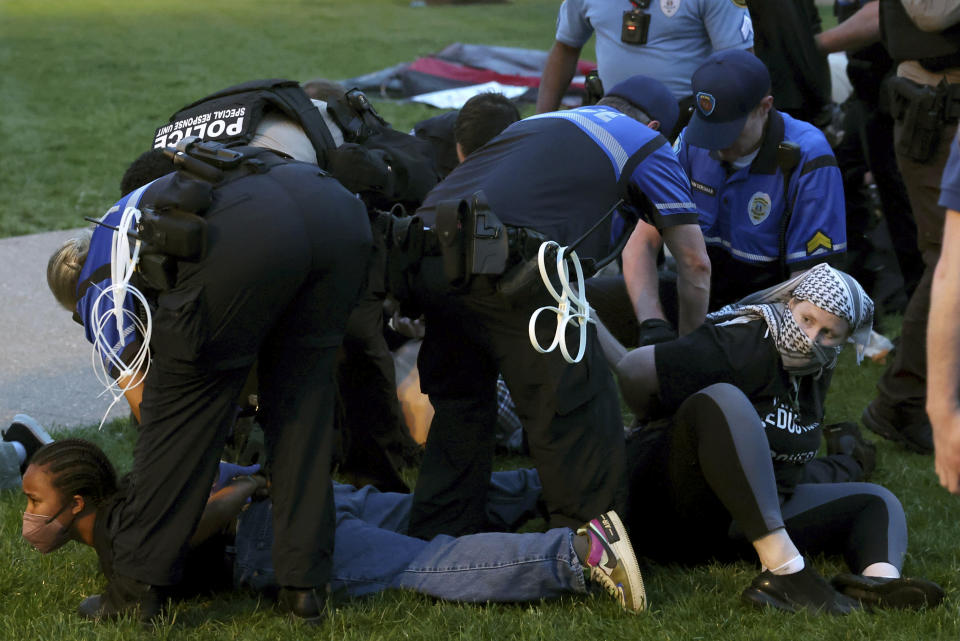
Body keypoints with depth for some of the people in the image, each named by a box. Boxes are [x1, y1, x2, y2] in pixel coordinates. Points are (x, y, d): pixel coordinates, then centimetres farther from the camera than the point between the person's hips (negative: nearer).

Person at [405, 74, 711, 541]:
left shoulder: (538, 123, 39)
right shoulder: (646, 143, 21)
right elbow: (695, 266, 26)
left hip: (425, 254, 7)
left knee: (460, 407, 24)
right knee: (574, 418, 5)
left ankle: (433, 546, 28)